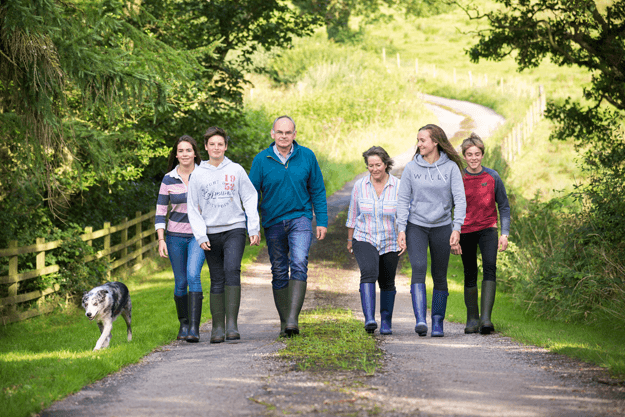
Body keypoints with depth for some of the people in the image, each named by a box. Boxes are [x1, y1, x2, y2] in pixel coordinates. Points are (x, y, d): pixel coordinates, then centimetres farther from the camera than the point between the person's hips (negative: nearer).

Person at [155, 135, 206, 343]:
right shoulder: (168, 179, 2)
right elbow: (160, 211, 4)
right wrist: (161, 239, -5)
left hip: (198, 235, -2)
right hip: (175, 236, 2)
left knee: (193, 275, -20)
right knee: (180, 282, 6)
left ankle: (194, 327, -22)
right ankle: (183, 323, 24)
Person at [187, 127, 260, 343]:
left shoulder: (236, 170, 4)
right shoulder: (198, 175, 6)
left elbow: (250, 199, 6)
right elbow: (193, 208, 7)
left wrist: (254, 229, -1)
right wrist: (200, 235, -3)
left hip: (235, 229, -1)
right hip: (211, 232, 2)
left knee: (232, 271, -19)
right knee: (217, 281, 3)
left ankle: (232, 324, -22)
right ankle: (218, 327, 7)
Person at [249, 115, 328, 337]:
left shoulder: (307, 156, 0)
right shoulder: (261, 160, -3)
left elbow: (318, 191, 7)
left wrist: (322, 221, 2)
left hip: (300, 218, -1)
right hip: (273, 222, 1)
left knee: (299, 264, -20)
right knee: (279, 273, 7)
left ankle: (293, 318, -24)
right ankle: (284, 321, 18)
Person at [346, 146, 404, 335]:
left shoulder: (398, 186, -6)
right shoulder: (360, 185, -2)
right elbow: (353, 213, 9)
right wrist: (349, 239, 14)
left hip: (390, 243, 1)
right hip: (365, 240, -1)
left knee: (387, 283, 11)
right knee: (369, 272, -25)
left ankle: (386, 321, 28)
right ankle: (369, 319, -33)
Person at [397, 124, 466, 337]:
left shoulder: (451, 168, -3)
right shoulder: (411, 168, 0)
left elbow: (460, 199, -6)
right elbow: (403, 200, 2)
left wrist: (457, 228, -17)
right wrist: (401, 229, -7)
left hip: (442, 227, 0)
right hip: (416, 226, 0)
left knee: (440, 276, 5)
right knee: (418, 268, -19)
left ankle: (438, 323, 16)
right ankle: (420, 320, -26)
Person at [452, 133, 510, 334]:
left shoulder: (492, 177, -2)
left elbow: (504, 206, 6)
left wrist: (505, 233, -2)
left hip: (488, 229, -1)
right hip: (466, 231, 1)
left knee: (490, 267, -20)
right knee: (470, 275, 6)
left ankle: (486, 318, -26)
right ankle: (472, 319, 18)